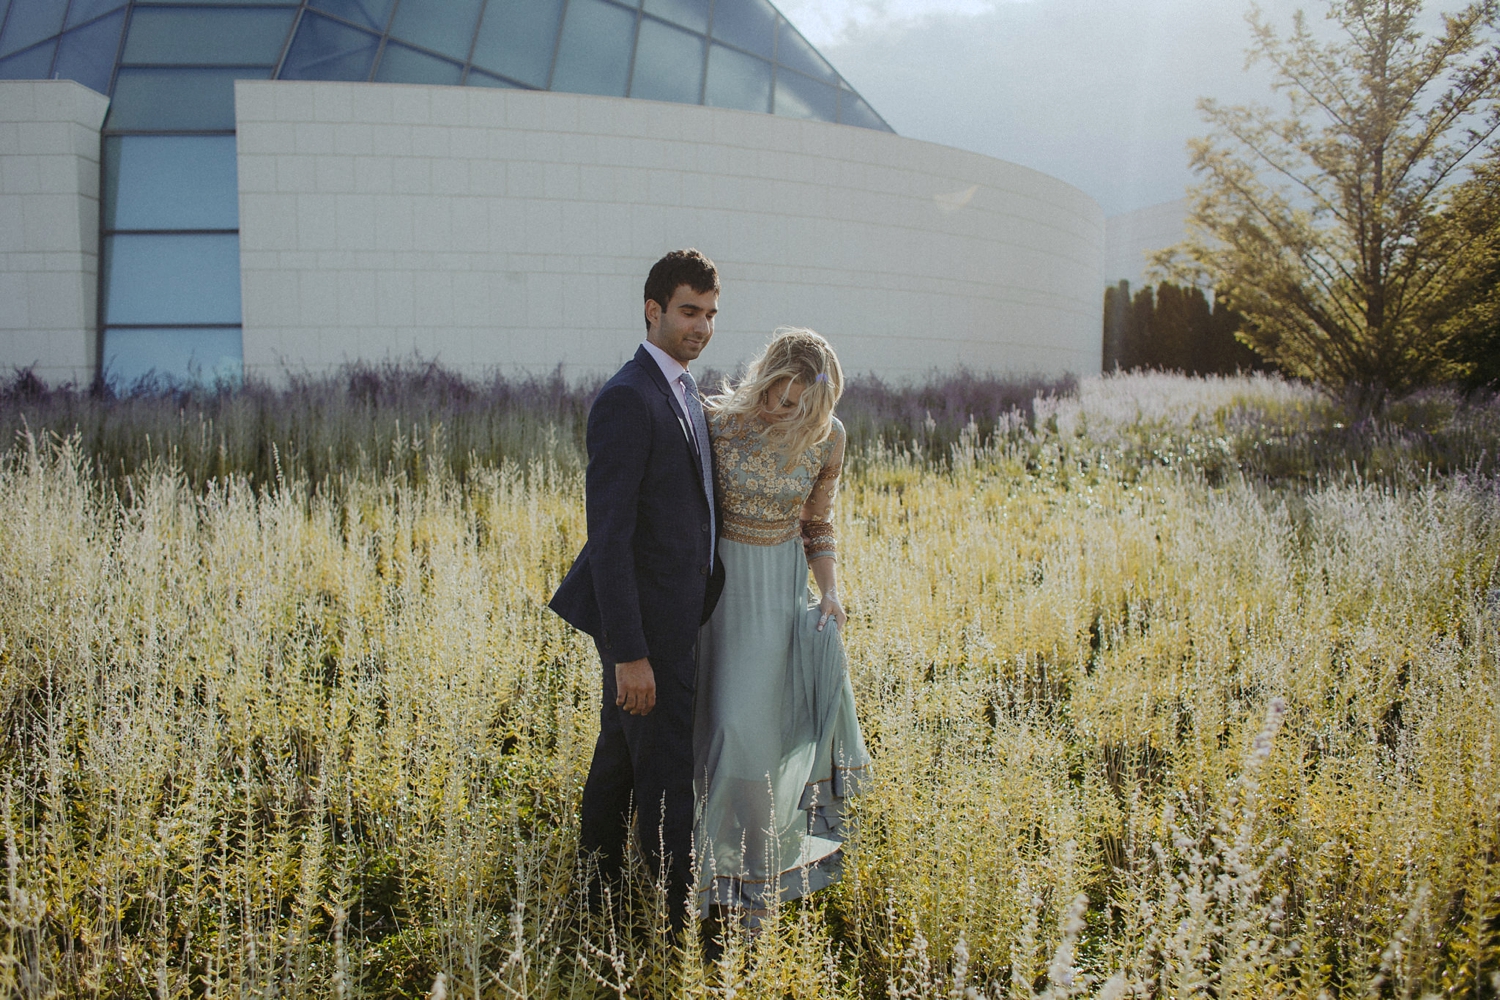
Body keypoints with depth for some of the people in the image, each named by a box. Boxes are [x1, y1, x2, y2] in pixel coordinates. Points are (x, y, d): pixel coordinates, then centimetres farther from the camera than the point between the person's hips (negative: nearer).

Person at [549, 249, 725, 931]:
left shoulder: (683, 391, 11)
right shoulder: (626, 399, -20)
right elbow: (608, 535, -23)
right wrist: (629, 655, -24)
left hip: (673, 613, 10)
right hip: (645, 624, -10)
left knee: (620, 758, 21)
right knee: (666, 773, 1)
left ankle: (596, 898, 37)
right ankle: (682, 917, 15)